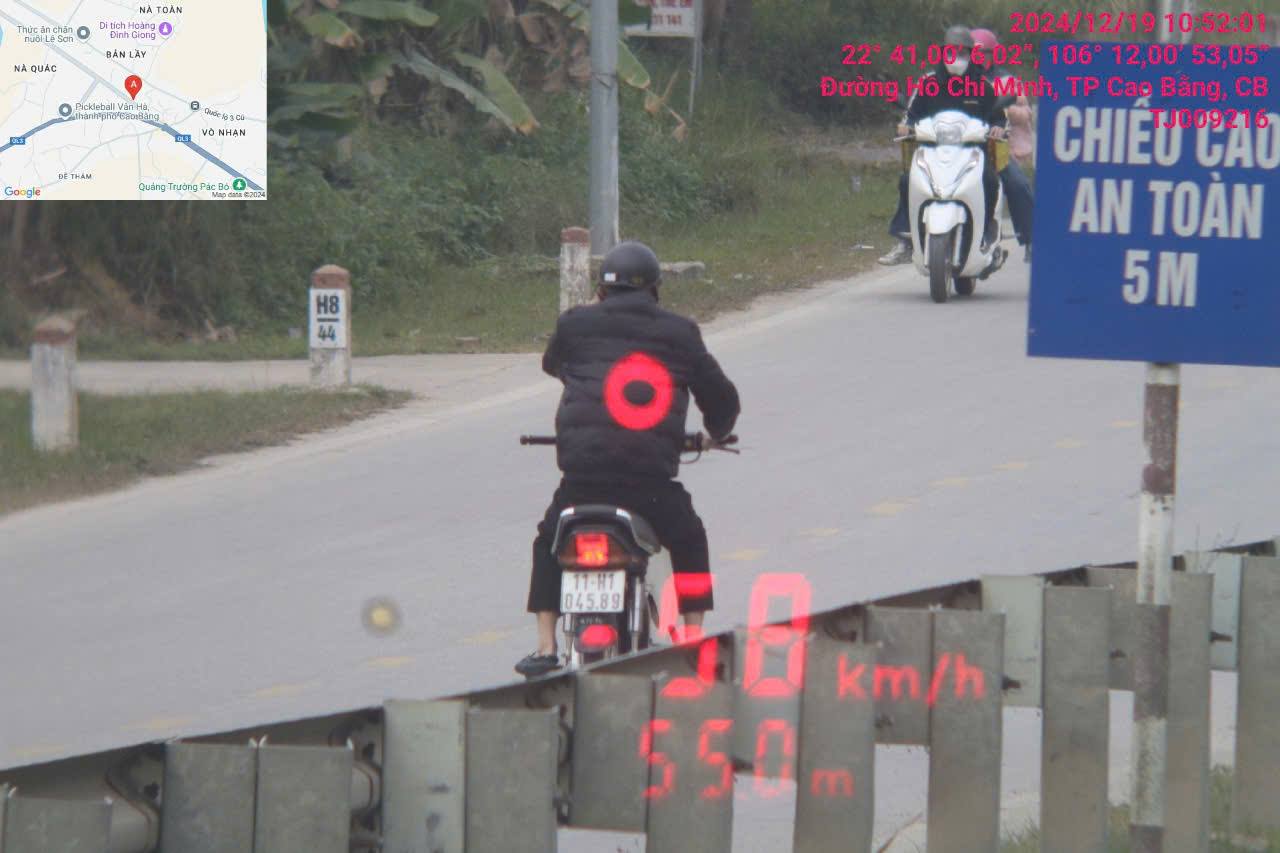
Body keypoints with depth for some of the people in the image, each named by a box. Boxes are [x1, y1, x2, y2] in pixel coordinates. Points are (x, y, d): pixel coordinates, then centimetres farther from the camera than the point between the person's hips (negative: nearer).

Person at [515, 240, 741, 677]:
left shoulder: (577, 324, 8)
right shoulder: (679, 333, 10)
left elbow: (551, 363, 29)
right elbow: (721, 396, 19)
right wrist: (716, 432, 40)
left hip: (583, 472, 0)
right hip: (653, 477, 0)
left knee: (548, 545, 24)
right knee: (689, 543, 25)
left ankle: (545, 647, 16)